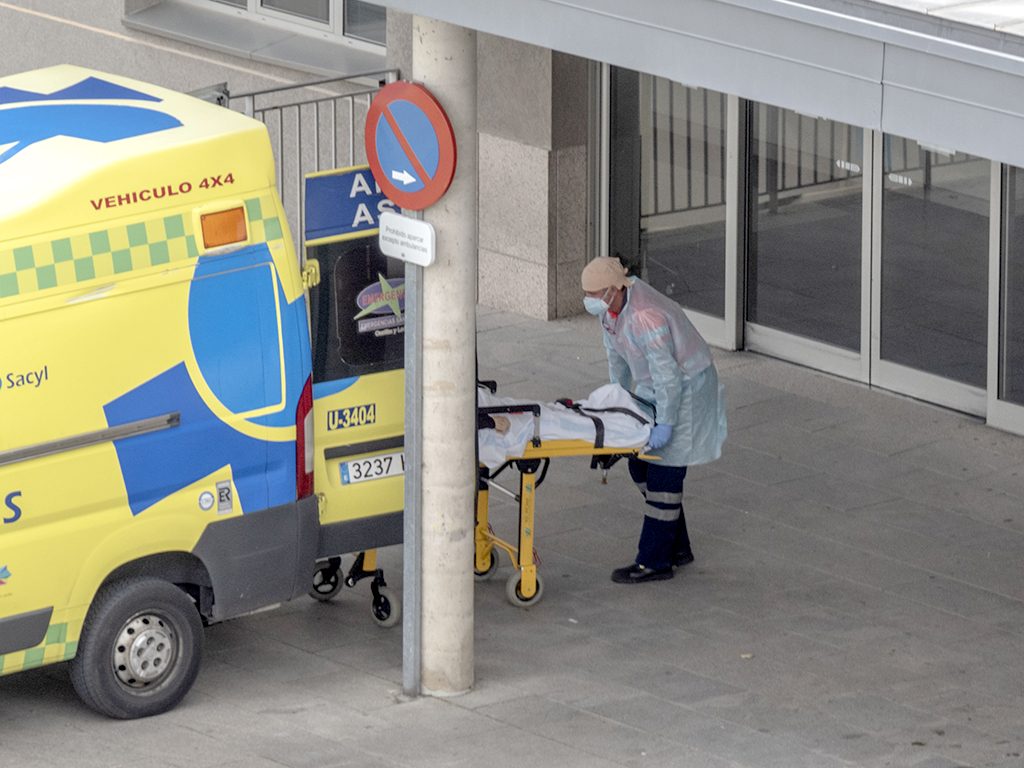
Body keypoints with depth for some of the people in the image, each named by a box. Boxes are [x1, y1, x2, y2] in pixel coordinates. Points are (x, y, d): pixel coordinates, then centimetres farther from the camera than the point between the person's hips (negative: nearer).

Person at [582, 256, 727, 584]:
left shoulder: (644, 318, -33)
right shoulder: (610, 304, -3)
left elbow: (667, 375, -30)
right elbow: (616, 351, 14)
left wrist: (665, 424, -28)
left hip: (686, 388, -10)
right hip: (652, 388, 10)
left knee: (663, 473, -6)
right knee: (641, 465, 13)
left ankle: (654, 562, 0)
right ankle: (677, 547, 22)